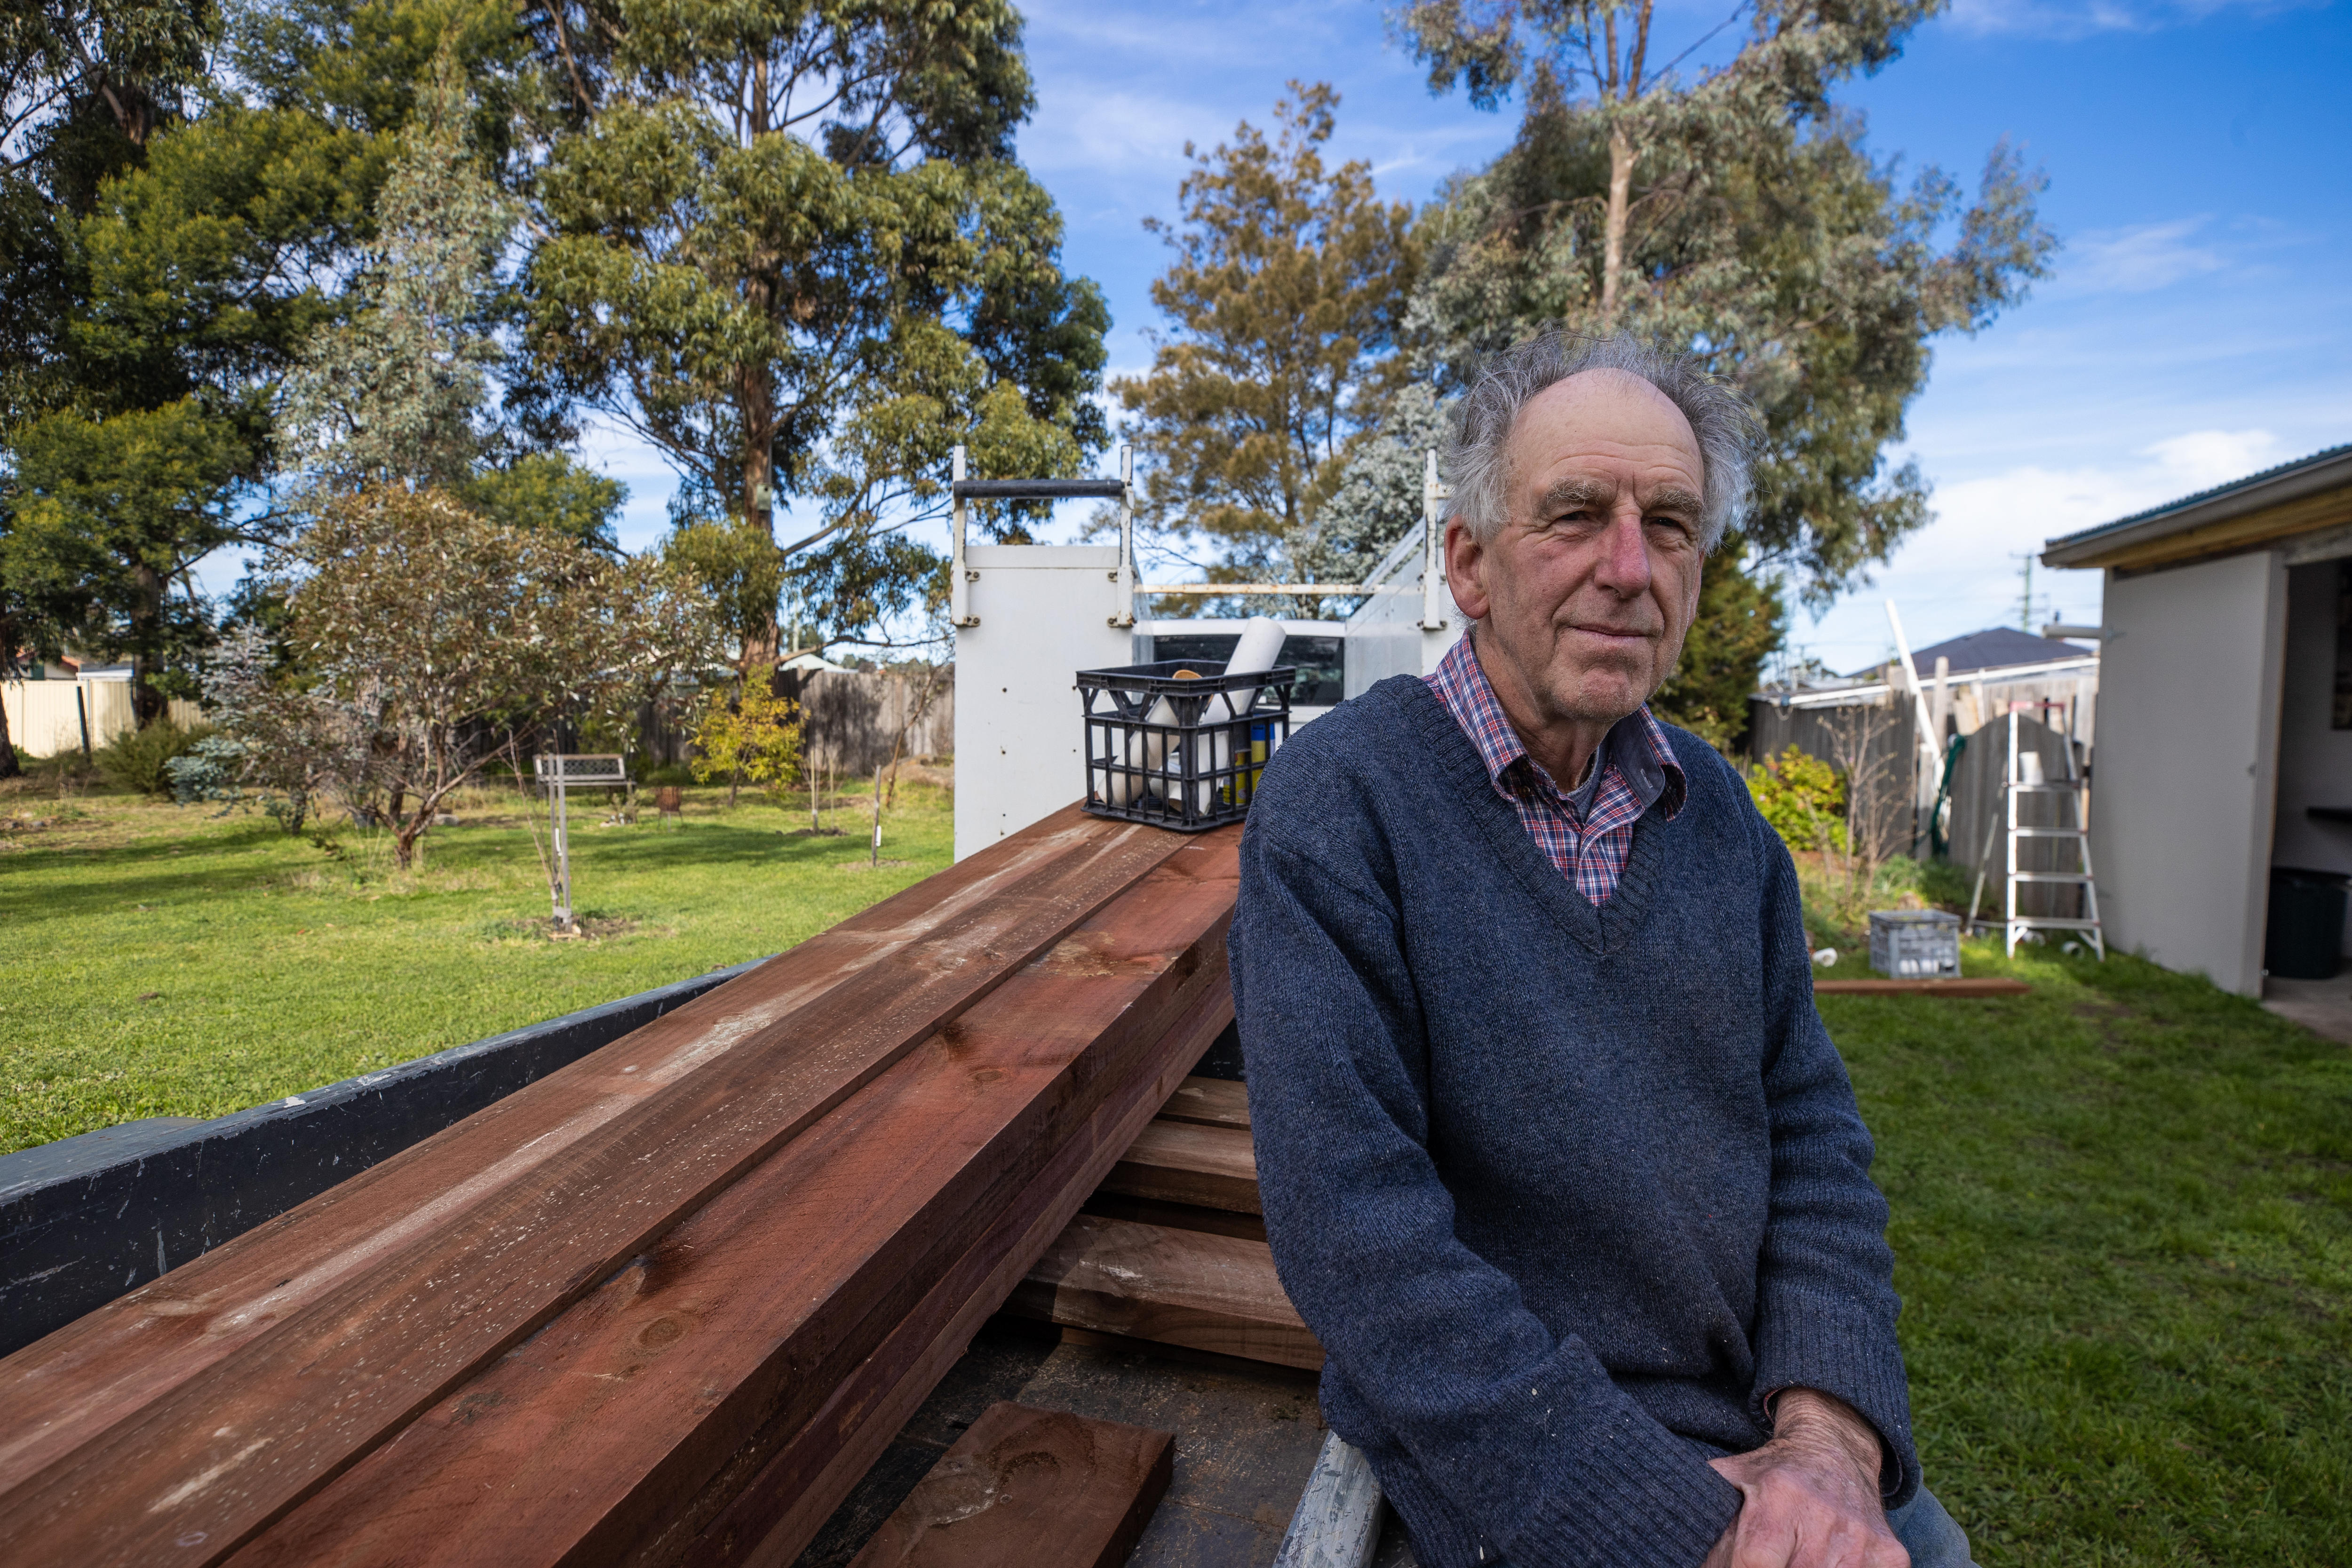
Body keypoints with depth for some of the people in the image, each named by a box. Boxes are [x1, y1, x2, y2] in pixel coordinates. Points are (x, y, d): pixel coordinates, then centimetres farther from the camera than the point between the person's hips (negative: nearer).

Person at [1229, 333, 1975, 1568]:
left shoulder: (1712, 804, 2)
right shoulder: (1335, 802, -18)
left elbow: (1809, 1131, 3)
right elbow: (1355, 1228, -23)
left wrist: (1830, 1430, -12)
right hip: (1521, 1467, -5)